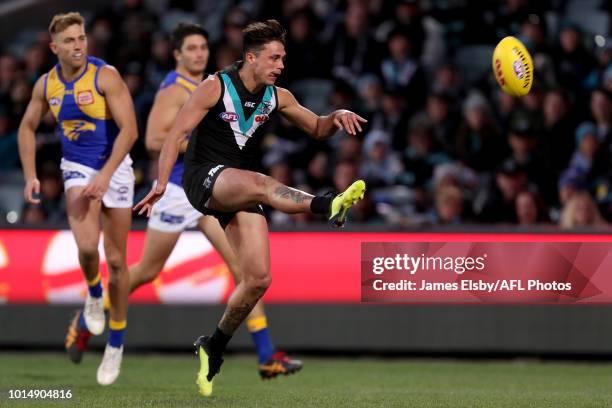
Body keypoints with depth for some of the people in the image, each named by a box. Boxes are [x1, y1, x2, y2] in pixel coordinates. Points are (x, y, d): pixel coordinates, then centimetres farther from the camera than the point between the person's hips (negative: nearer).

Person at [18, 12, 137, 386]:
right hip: (77, 169, 2)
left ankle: (116, 344, 18)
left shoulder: (105, 76, -16)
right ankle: (93, 295, 10)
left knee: (116, 260, 3)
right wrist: (31, 176, 5)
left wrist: (105, 175, -27)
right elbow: (28, 128, 14)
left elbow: (129, 130, -20)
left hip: (114, 168, -2)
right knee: (87, 246, -24)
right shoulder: (46, 85, -1)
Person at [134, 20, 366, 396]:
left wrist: (337, 117, -6)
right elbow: (178, 133, -11)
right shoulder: (216, 87, -8)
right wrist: (161, 183, -21)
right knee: (256, 182, -39)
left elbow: (317, 128, 18)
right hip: (204, 179, -6)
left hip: (241, 192, 6)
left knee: (259, 279, -6)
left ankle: (213, 347, 13)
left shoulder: (276, 96, 8)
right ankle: (328, 206, -64)